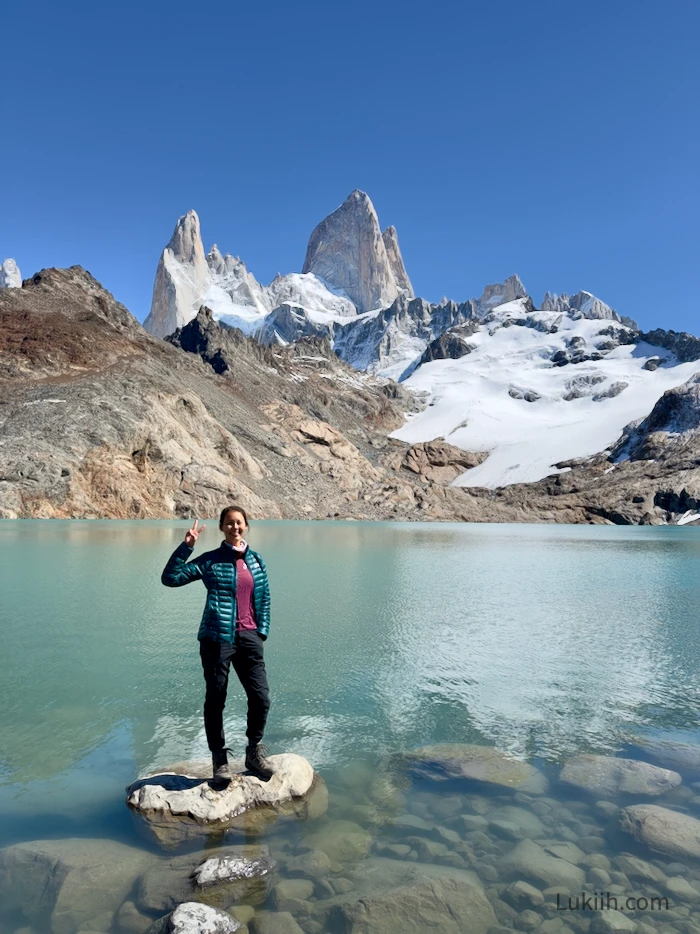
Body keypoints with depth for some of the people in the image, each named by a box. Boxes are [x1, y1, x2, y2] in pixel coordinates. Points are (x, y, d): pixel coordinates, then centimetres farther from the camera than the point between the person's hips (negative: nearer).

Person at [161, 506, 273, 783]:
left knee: (261, 697, 1)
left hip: (248, 637, 3)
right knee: (215, 700, 7)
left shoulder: (257, 561, 9)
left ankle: (254, 753, 25)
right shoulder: (210, 561, -1)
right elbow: (170, 578, -5)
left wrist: (262, 632, 6)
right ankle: (220, 760, 25)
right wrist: (186, 546, -13)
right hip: (217, 638, -3)